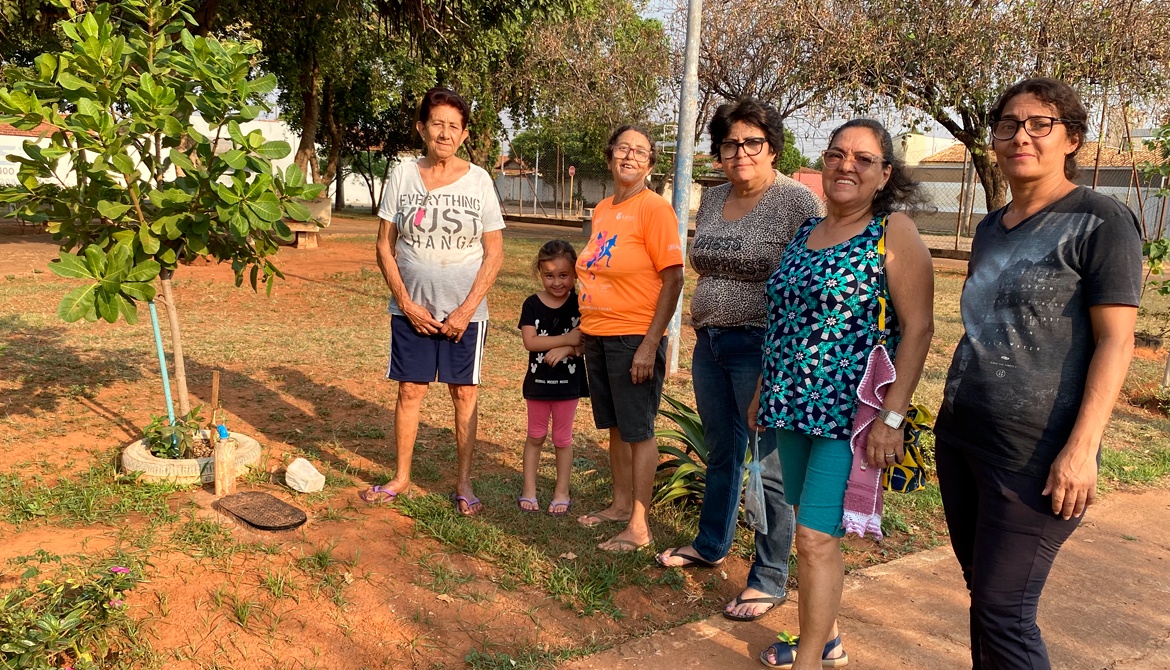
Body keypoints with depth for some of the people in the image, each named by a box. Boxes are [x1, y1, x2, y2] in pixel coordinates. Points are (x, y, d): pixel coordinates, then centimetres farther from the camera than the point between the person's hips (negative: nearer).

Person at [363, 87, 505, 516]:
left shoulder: (479, 181, -2)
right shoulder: (403, 175, 0)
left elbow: (494, 254, -2)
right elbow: (385, 247, 2)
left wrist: (466, 310, -9)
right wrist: (407, 304, -6)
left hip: (464, 312, -1)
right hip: (412, 309, 1)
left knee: (464, 393, 5)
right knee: (410, 391, 7)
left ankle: (464, 484, 18)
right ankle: (401, 478, 23)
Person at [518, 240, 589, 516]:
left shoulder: (580, 304, -6)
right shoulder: (532, 304, -6)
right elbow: (530, 341, -18)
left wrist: (566, 350, -27)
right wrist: (569, 339, -23)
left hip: (568, 382, -1)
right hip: (538, 381, 1)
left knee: (562, 438, 11)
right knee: (535, 436, 13)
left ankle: (562, 492, 22)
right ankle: (529, 490, 23)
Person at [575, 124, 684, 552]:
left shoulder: (654, 207, -10)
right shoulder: (602, 210, 12)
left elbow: (673, 280, -14)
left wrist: (650, 344, -19)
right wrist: (583, 331, 15)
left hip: (634, 337, -7)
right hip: (598, 335, 7)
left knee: (638, 430, 1)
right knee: (615, 426, 17)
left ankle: (639, 527, 11)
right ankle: (621, 505, 32)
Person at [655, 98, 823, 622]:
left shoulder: (796, 201, -12)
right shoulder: (712, 200, 10)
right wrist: (704, 323, 16)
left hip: (762, 348, -7)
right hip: (710, 343, 7)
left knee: (768, 465, 0)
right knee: (720, 452, 21)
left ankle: (769, 580, 15)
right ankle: (710, 545, 39)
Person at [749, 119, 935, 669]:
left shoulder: (895, 233, -7)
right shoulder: (806, 232, 11)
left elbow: (918, 328, -12)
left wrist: (891, 418, -18)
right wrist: (764, 392, 17)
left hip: (850, 413, -6)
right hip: (794, 407, 6)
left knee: (817, 537, -6)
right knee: (812, 530, 15)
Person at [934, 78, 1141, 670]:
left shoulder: (1100, 222, -7)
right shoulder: (990, 229, 13)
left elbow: (1115, 342, -12)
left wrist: (1082, 448, -19)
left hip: (1034, 453, -7)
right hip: (959, 436, 7)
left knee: (1003, 612, -2)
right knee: (982, 595, 15)